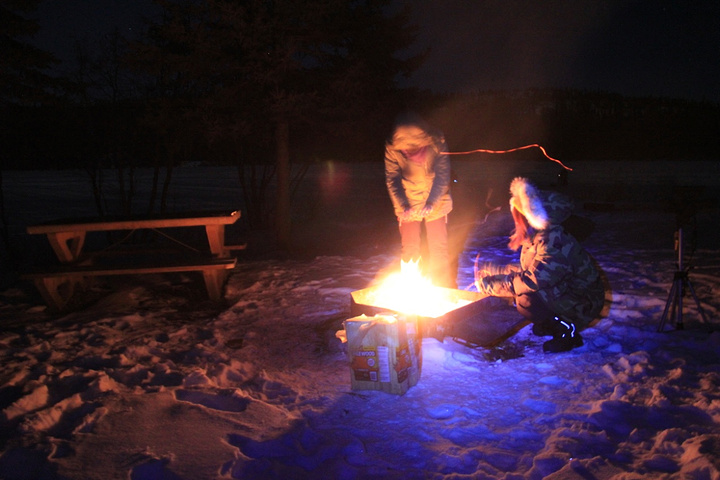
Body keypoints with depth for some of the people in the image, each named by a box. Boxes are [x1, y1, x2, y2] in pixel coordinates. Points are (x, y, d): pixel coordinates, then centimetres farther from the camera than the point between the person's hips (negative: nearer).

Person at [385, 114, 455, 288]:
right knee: (409, 249, 0)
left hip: (435, 202, 0)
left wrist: (431, 203, -24)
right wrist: (403, 206, -20)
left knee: (439, 248, -1)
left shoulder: (436, 142, -16)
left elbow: (443, 175, -13)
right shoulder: (392, 147, -14)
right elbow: (392, 179, -8)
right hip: (408, 204, 1)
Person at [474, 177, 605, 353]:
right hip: (562, 293, 9)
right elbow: (525, 272, 10)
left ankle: (568, 333, -7)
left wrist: (487, 285, -22)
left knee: (526, 301, -30)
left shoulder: (555, 244, -30)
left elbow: (529, 282, -32)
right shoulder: (536, 237, 0)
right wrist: (488, 271, 4)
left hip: (583, 304, -9)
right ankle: (550, 323, 13)